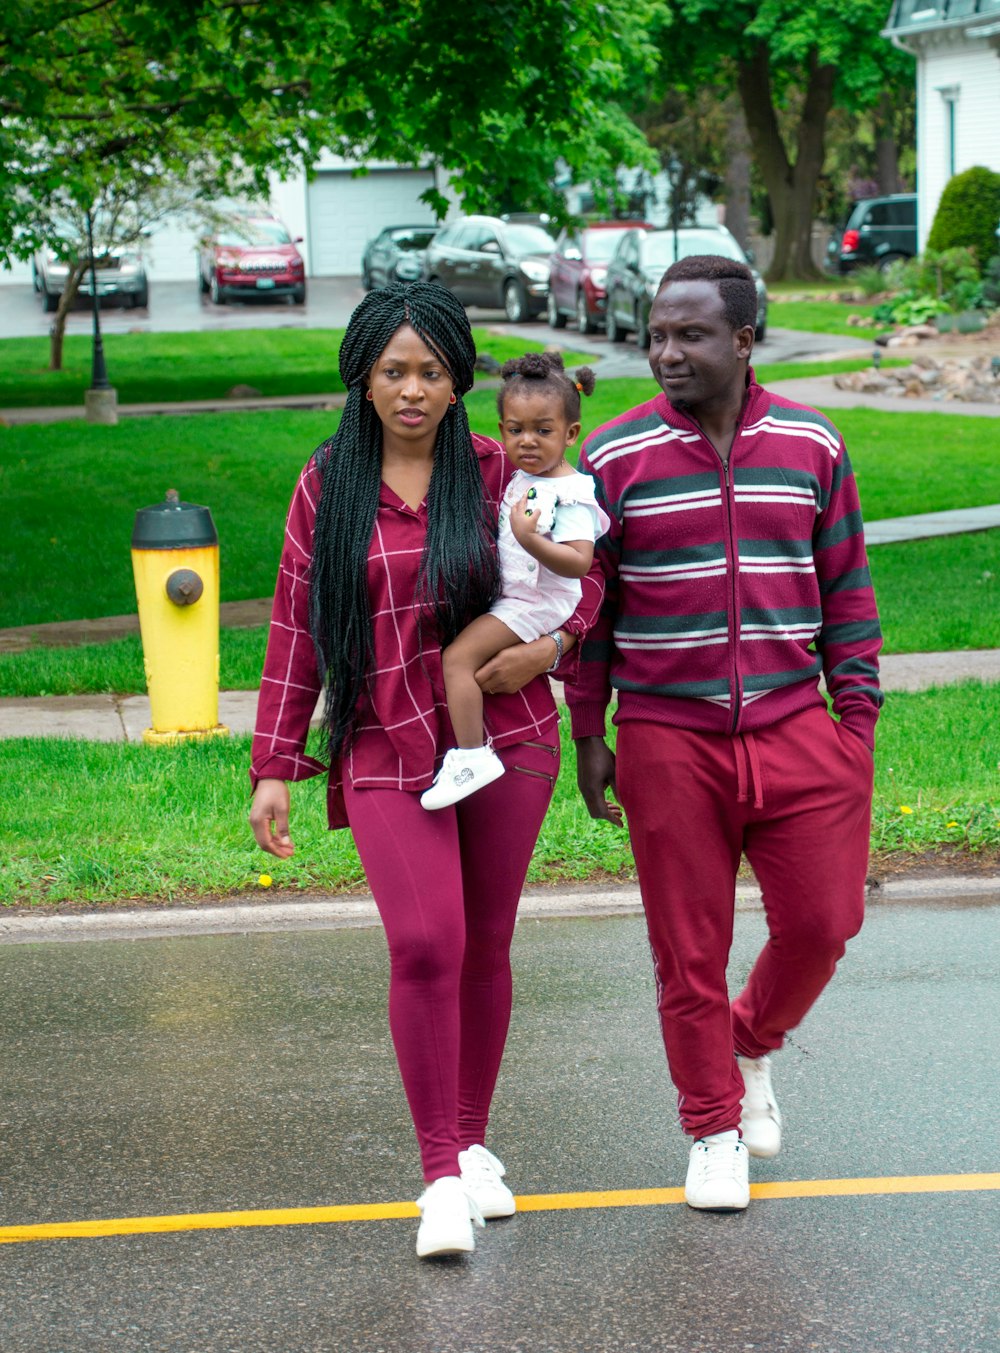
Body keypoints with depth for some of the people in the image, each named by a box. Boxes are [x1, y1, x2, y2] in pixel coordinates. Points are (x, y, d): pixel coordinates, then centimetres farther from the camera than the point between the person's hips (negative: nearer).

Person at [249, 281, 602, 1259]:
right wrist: (274, 766, 4)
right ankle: (440, 1174, -8)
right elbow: (295, 628, 7)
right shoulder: (327, 485, 4)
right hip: (387, 746, -1)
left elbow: (587, 564, 13)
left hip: (504, 737, 1)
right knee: (423, 947, -14)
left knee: (484, 949, 8)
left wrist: (550, 645, -7)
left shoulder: (497, 473, 3)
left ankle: (473, 1142, 25)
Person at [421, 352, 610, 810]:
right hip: (512, 596, 10)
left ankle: (471, 756, -19)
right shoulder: (521, 479, 9)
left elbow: (578, 563, -29)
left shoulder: (570, 494, -20)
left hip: (536, 603, -10)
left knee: (459, 656, -19)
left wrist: (529, 539, -38)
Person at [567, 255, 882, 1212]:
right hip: (668, 743, -1)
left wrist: (858, 717, 5)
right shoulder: (614, 459, -2)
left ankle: (754, 1044, 30)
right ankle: (714, 1131, 20)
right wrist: (587, 737, 2)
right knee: (690, 951, 4)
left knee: (820, 923, -1)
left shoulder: (811, 446, 3)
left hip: (793, 731, 2)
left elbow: (846, 589, 9)